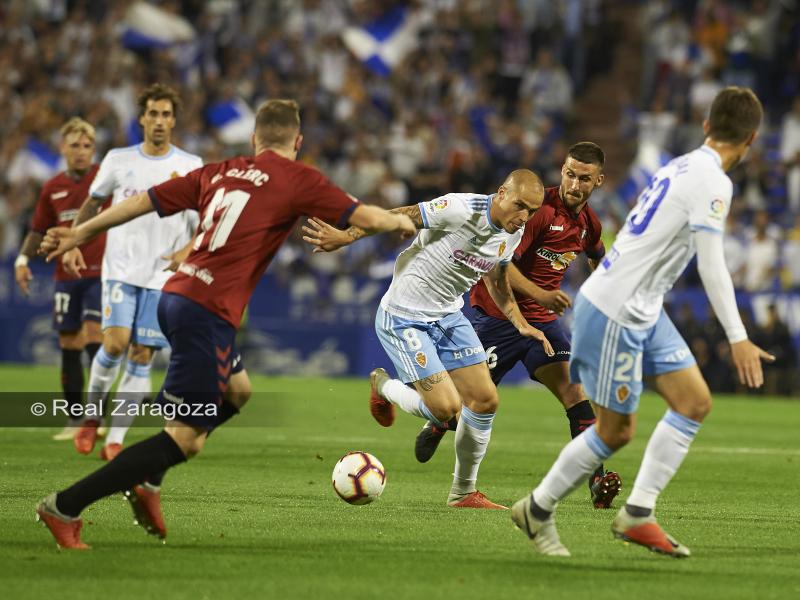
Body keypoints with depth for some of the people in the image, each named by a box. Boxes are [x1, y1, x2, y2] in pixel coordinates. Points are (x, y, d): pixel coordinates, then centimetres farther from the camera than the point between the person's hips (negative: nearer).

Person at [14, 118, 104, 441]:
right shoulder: (53, 188, 8)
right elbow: (39, 231, 17)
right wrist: (23, 258, 3)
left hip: (101, 272, -4)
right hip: (66, 277, 4)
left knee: (94, 338, -14)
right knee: (69, 345, 5)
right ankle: (75, 418, 13)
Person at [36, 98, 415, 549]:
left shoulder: (219, 173, 14)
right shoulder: (298, 179, -1)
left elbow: (145, 201, 14)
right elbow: (363, 217, -1)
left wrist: (81, 233, 23)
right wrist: (401, 222, 21)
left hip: (175, 296, 8)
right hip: (208, 312, -8)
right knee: (182, 438, -5)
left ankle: (145, 483, 18)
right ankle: (65, 507, -9)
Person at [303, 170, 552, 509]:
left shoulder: (513, 234, 0)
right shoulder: (461, 210, -26)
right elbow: (398, 217, -20)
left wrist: (520, 324, 8)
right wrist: (345, 237, -26)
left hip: (449, 316, 8)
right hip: (404, 318, -8)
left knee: (485, 400, 2)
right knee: (445, 409, -14)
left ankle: (464, 493, 19)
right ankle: (382, 386, 18)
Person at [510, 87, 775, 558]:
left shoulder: (683, 166, 10)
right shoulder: (713, 182, -17)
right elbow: (712, 266, -22)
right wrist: (738, 338, -22)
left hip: (643, 310, 9)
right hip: (614, 312, -9)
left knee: (695, 402, 5)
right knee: (615, 431, 0)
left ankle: (638, 514, 5)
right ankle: (538, 509, 17)